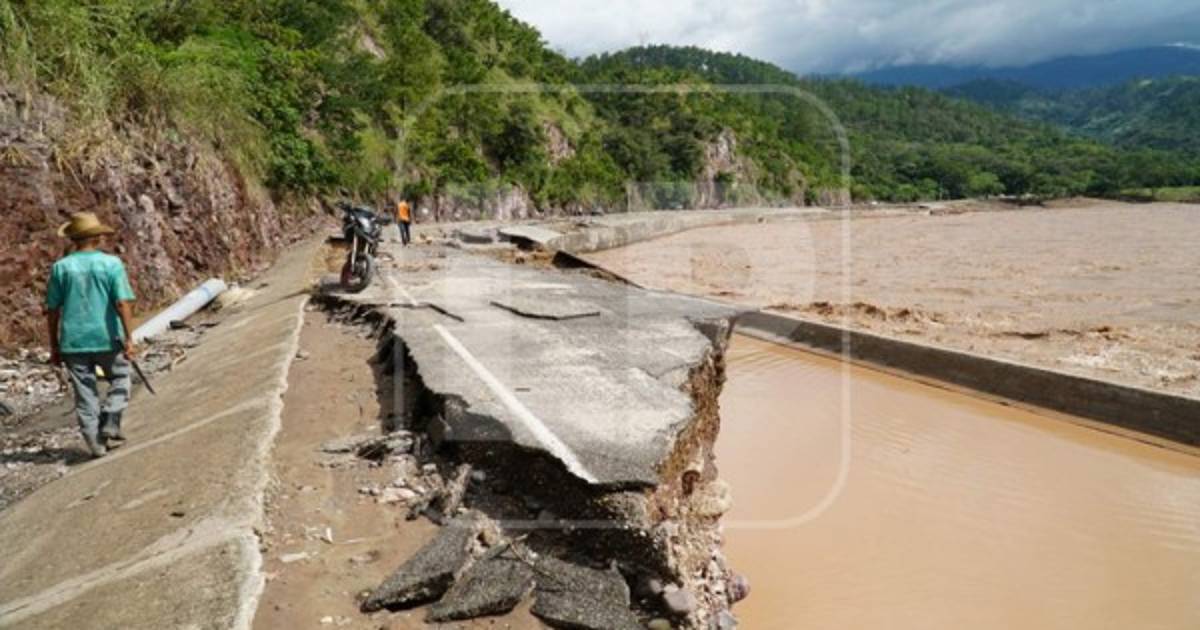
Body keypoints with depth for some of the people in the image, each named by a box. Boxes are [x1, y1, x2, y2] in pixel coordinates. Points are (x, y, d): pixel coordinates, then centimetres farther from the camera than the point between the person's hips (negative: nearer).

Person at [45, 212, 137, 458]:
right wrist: (129, 338, -12)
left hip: (73, 341, 2)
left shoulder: (61, 267, 1)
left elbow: (51, 311, 3)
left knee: (85, 393, 10)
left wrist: (54, 346, 11)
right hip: (107, 338, -2)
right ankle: (109, 427, 5)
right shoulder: (111, 264, -6)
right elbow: (123, 303, -14)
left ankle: (96, 443, 12)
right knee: (120, 381, 19)